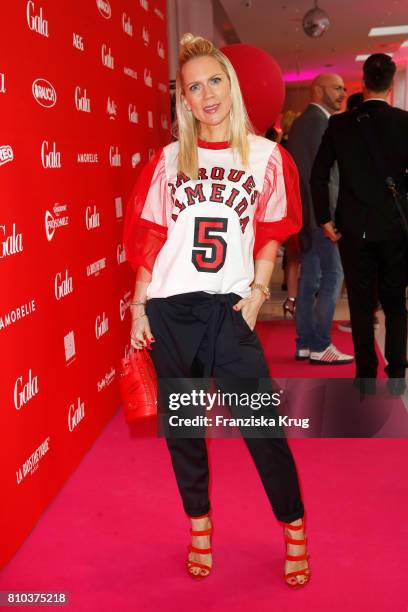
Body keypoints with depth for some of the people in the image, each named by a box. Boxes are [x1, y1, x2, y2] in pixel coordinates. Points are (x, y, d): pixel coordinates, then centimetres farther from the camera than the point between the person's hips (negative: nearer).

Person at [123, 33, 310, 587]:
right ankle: (200, 529, 29)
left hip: (229, 311, -1)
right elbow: (149, 238, 6)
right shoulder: (169, 159, 6)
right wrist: (139, 306, 2)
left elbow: (270, 236, 7)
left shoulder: (266, 156, 3)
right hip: (170, 310, 2)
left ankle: (294, 531, 20)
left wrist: (257, 293, -4)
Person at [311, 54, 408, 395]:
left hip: (353, 229, 0)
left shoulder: (339, 124, -3)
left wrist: (324, 220, 1)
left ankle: (366, 376, 13)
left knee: (361, 304, 9)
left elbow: (319, 175, -5)